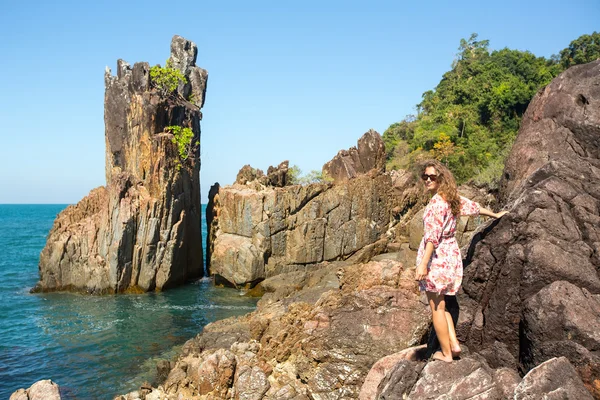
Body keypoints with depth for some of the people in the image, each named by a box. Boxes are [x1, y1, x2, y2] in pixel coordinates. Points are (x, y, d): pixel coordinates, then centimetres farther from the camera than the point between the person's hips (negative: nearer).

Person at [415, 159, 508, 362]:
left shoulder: (437, 202, -16)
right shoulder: (452, 197, 8)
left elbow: (433, 235, -23)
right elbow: (474, 206, 25)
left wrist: (423, 263, -26)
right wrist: (495, 215, 43)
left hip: (436, 256, -8)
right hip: (452, 253, 8)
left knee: (436, 306, 1)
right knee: (441, 304, 19)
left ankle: (446, 353, 8)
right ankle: (454, 344, 16)